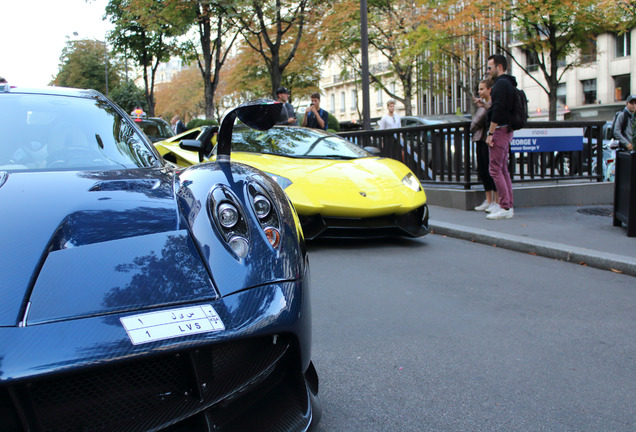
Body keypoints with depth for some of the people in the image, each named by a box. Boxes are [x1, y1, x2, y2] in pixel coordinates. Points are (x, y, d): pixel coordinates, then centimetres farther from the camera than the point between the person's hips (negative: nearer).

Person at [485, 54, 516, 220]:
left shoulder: (501, 83, -12)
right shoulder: (508, 83, 19)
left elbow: (498, 109, -20)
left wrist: (490, 133, -20)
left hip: (500, 130, -10)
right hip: (506, 130, 10)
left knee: (495, 169, -10)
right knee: (503, 169, 11)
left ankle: (505, 208, -11)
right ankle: (507, 205, 14)